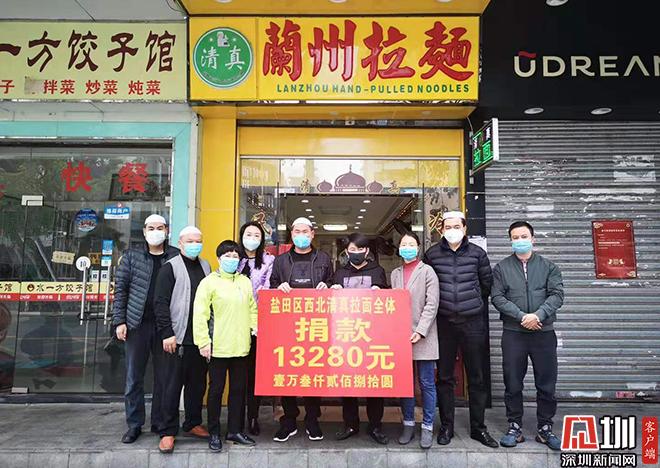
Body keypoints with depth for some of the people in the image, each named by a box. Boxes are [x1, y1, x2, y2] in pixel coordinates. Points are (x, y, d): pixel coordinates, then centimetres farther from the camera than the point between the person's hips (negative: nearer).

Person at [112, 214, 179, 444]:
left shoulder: (176, 257, 3)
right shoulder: (131, 256, 6)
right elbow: (120, 289, 4)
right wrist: (119, 321, -4)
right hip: (138, 324, 1)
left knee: (164, 377, 8)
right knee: (134, 378, 8)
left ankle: (160, 423, 22)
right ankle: (134, 425, 21)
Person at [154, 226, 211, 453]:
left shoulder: (205, 266, 13)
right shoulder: (170, 267, -3)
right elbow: (161, 303, -8)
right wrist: (167, 333, -13)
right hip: (178, 338, -5)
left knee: (198, 384, 13)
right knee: (172, 386, 4)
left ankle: (193, 423, 28)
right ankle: (168, 432, 15)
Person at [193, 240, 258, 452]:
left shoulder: (245, 282, 10)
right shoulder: (209, 282, -4)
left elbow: (253, 309, 16)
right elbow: (199, 314, -8)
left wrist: (257, 329, 2)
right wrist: (203, 342, -12)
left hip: (241, 346, 5)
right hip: (218, 347, -4)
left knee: (239, 389, 12)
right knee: (216, 389, 7)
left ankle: (234, 430, 26)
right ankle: (214, 433, 21)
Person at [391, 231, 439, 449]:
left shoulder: (427, 271, 0)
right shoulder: (395, 274, 14)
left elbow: (432, 304, -7)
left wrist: (420, 331, -14)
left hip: (423, 336, -4)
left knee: (426, 383, 3)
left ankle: (427, 427, 14)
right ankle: (408, 424, 22)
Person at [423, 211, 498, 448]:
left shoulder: (477, 253, 2)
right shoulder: (432, 254, 2)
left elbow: (487, 284, 12)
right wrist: (443, 303, 10)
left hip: (473, 322, 0)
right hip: (444, 322, 0)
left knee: (477, 378, 8)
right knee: (444, 377, 7)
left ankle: (478, 427, 21)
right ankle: (446, 426, 21)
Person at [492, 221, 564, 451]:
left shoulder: (548, 266, 9)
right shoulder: (501, 268, 6)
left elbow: (557, 294, -3)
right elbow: (498, 298, -3)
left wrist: (538, 315, -18)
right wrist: (522, 316, -14)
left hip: (544, 332, 1)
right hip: (513, 333, 0)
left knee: (546, 384, 7)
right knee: (513, 384, 5)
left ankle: (545, 428, 22)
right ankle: (515, 428, 18)